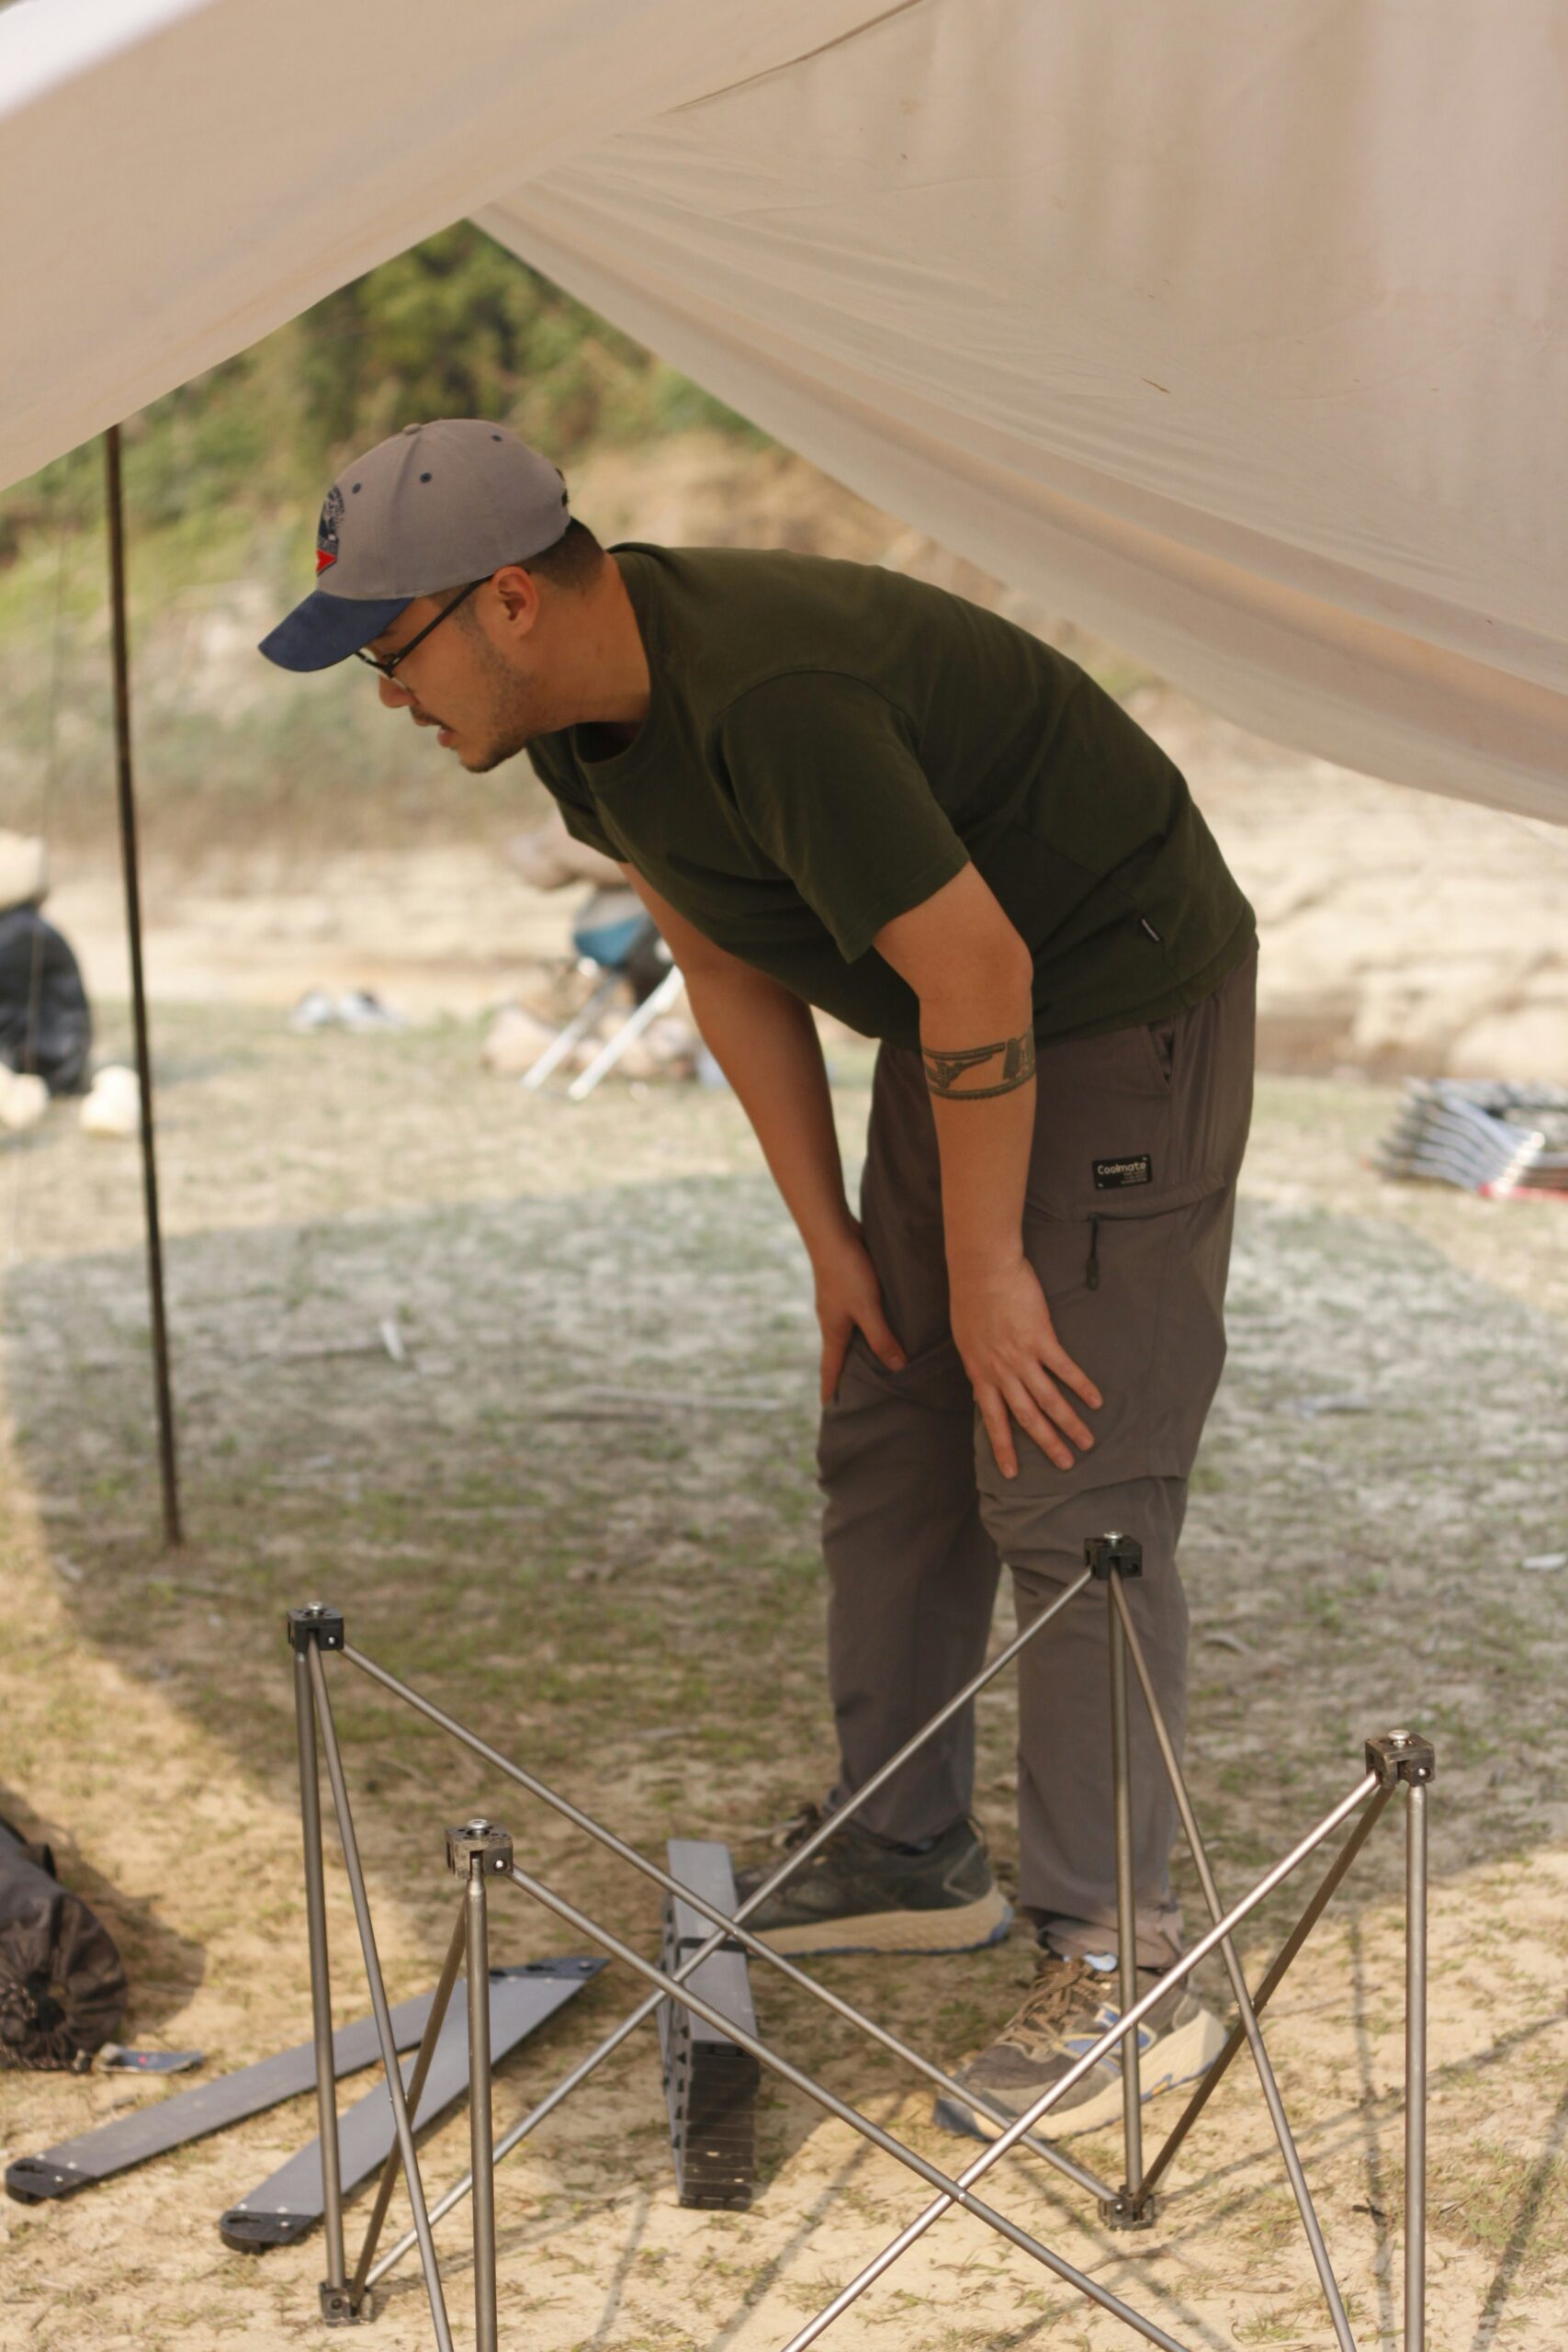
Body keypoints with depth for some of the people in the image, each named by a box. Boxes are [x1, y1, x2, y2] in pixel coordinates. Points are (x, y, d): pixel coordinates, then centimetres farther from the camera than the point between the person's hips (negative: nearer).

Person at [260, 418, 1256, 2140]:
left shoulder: (771, 697, -33)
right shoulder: (578, 719, -3)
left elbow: (981, 977, -28)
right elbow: (732, 970, 9)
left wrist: (987, 1270, -18)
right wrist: (830, 1237, 9)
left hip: (1125, 1010, -9)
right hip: (961, 1011, 10)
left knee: (1066, 1485, -10)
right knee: (885, 1441, 14)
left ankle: (1122, 1965, -1)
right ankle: (906, 1860, 28)